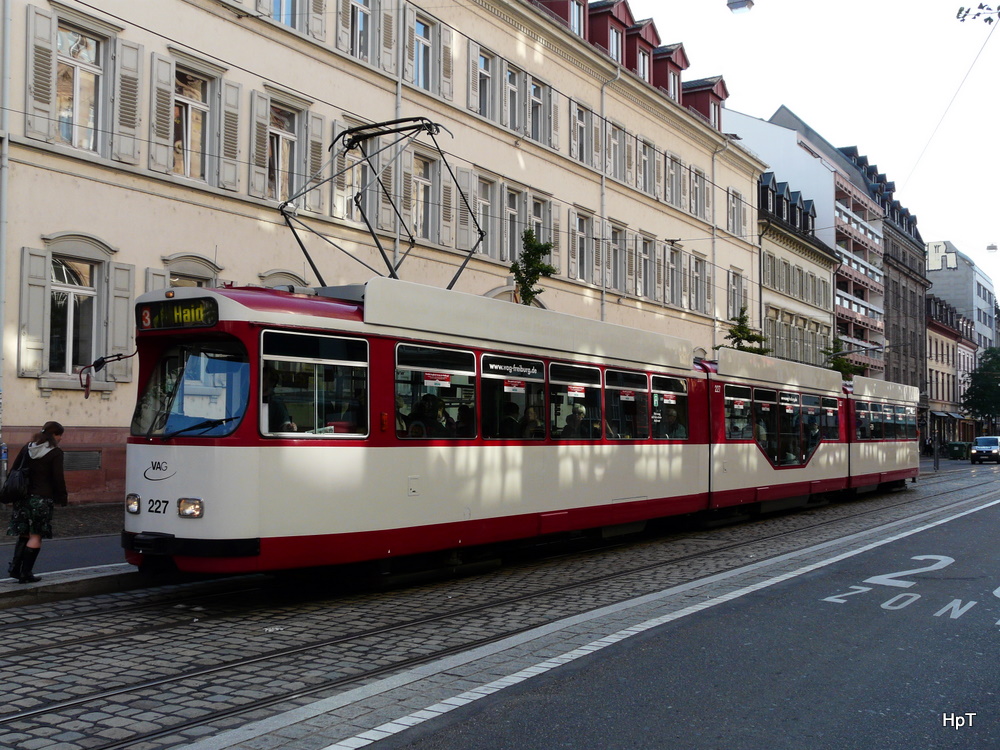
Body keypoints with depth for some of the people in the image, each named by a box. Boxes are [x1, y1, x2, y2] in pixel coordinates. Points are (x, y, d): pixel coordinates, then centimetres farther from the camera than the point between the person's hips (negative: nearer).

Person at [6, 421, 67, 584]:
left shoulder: (27, 448, 11)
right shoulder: (55, 453, -7)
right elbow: (58, 478, -10)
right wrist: (62, 498, 0)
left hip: (23, 497, 6)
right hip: (42, 498, -6)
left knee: (24, 534, 15)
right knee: (36, 536, 1)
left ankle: (15, 567, 6)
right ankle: (26, 573, 1)